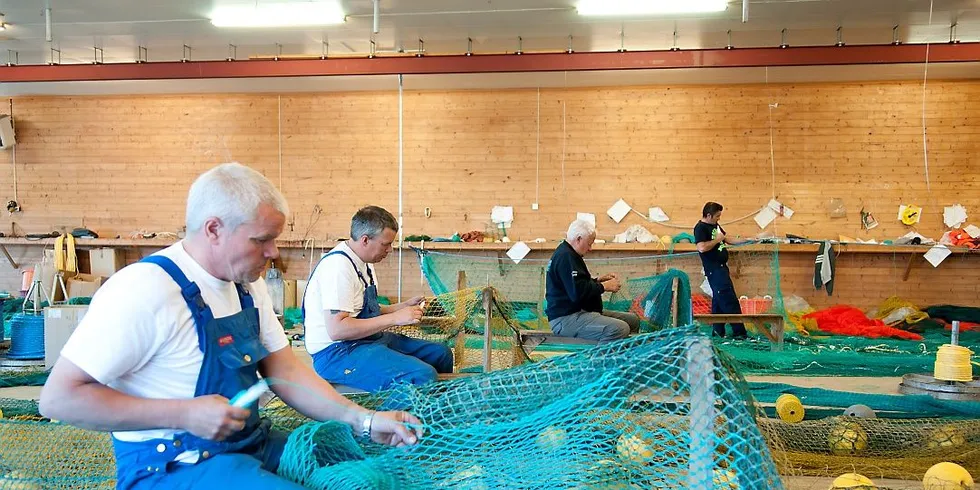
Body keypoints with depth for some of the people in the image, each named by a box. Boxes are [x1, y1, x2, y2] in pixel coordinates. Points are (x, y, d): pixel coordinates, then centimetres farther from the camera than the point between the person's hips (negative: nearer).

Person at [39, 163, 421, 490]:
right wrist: (184, 415, -24)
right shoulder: (144, 289, -20)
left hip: (252, 446, 8)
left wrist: (363, 421, -7)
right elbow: (57, 399, -20)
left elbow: (284, 371, 6)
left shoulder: (247, 284, 6)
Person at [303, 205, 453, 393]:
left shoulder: (365, 263, 13)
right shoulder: (338, 266, -19)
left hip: (366, 338, 11)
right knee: (423, 377, -28)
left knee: (441, 354, 8)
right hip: (337, 352, -10)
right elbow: (337, 329, -26)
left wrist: (403, 306, 10)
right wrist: (394, 318, -22)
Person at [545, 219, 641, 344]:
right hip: (566, 318, -12)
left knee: (633, 320, 8)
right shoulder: (566, 257, -16)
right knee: (620, 329, -31)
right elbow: (578, 293, -25)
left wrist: (598, 281, 14)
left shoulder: (565, 253, 19)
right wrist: (604, 286, -10)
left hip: (578, 311, 12)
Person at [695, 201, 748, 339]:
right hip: (714, 269, -11)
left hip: (721, 267, 11)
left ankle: (718, 331, 20)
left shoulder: (715, 225, 14)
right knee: (729, 300, -12)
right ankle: (738, 331, -11)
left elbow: (724, 237, 29)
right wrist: (717, 240, -17)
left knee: (719, 299, 14)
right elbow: (702, 247, -29)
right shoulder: (700, 228, -16)